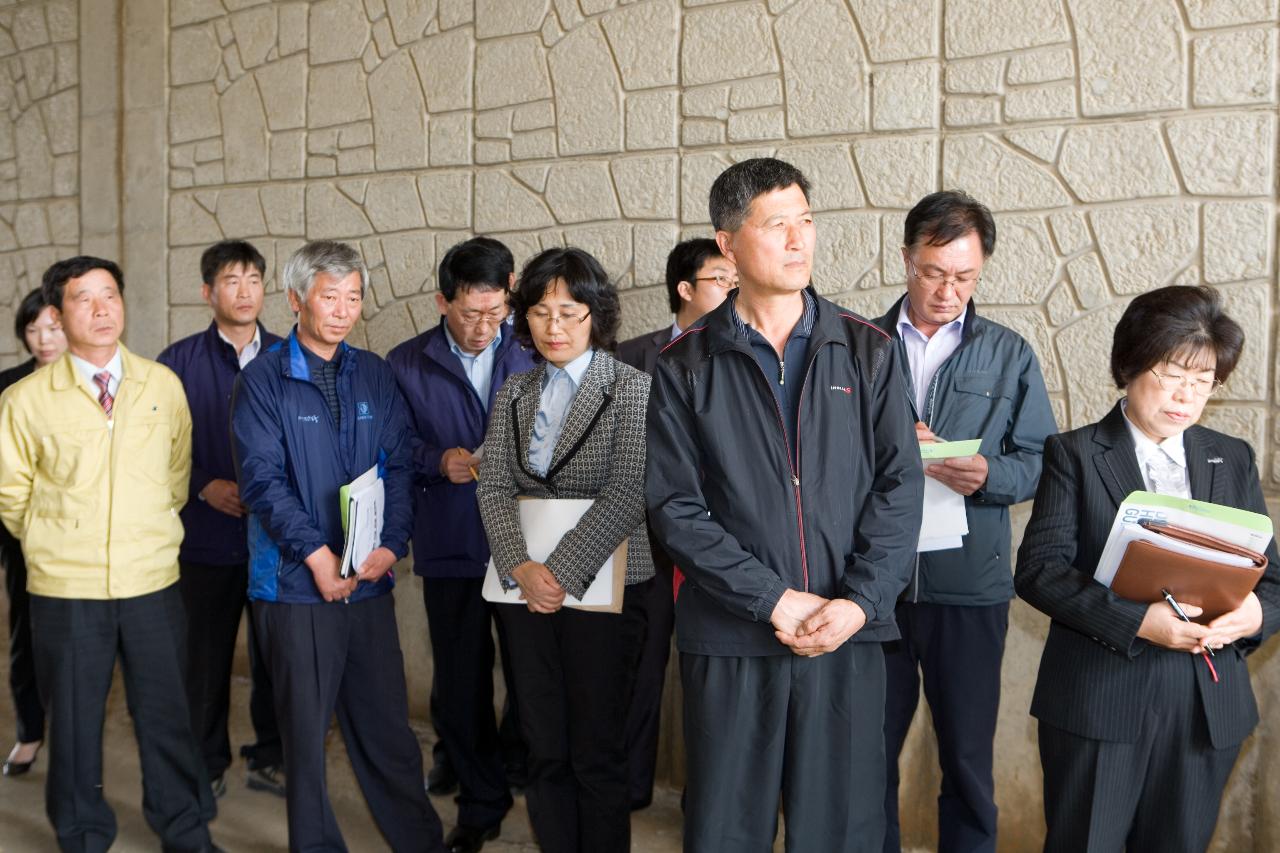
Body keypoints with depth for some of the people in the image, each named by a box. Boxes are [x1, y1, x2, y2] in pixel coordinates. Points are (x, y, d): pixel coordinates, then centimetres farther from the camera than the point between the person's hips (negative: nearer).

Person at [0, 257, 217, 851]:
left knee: (166, 712, 10)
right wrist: (60, 542, 10)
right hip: (65, 588, -1)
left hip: (153, 582, 1)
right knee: (74, 719, 12)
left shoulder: (163, 385, 2)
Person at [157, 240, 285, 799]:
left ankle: (270, 758, 26)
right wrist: (206, 486, -13)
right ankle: (208, 765, 25)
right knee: (207, 655, 8)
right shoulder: (179, 362, 0)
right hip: (208, 536, -1)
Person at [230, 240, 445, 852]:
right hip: (297, 582, -3)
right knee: (306, 729, 8)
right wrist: (316, 554, -15)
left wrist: (390, 545, -9)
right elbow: (262, 479, -10)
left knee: (386, 722, 9)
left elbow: (399, 465, 4)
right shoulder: (264, 379, -3)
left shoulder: (374, 375, 9)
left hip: (370, 579, 3)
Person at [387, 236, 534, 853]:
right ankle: (480, 804, 29)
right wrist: (439, 461, -13)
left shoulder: (534, 355, 1)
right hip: (450, 549, 1)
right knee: (459, 685, 11)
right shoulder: (406, 364, 2)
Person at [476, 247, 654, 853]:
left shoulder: (631, 388, -5)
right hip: (526, 584, 4)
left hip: (601, 586, -4)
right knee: (543, 749, 11)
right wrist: (520, 567, -12)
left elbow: (625, 497, -14)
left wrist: (561, 573, -17)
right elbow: (494, 487, 3)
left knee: (596, 752, 4)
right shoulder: (514, 393, 10)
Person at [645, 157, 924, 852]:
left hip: (848, 636, 1)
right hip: (729, 638, -1)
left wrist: (860, 600, -11)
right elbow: (675, 507, -5)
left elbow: (899, 484, 1)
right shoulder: (685, 367, 1)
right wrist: (775, 601, -12)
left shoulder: (866, 351, 6)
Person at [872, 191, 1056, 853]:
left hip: (970, 585, 0)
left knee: (968, 758, 11)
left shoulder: (1010, 354, 8)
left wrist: (988, 474, -17)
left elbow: (1040, 462, 3)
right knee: (869, 752, 11)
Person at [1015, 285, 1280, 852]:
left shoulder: (1234, 461, 10)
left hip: (1208, 706, 4)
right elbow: (1038, 570, -11)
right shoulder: (1075, 454, -1)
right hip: (1099, 702, -3)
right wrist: (1135, 620, -23)